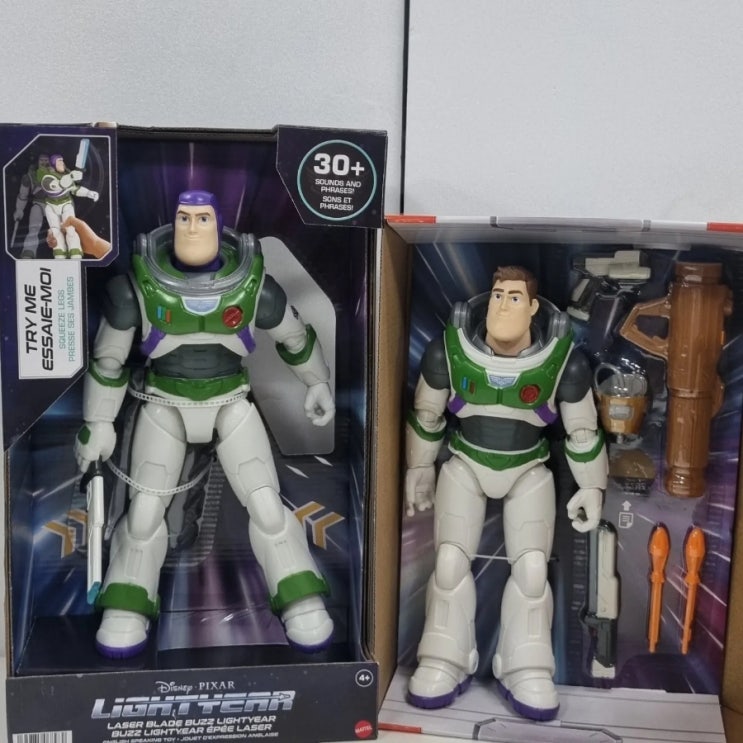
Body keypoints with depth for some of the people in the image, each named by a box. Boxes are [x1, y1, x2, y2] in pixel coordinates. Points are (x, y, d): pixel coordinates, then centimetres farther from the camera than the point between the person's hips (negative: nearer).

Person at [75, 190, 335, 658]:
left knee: (265, 503, -9)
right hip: (165, 404, 0)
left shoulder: (252, 284, -15)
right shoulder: (138, 284, -17)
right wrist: (98, 423, 1)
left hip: (231, 402, 0)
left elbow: (295, 334, 4)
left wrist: (319, 382, 15)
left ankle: (304, 604, 4)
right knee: (145, 507, -11)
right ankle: (126, 614, 5)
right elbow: (108, 356, -3)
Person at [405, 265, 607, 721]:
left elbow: (583, 430, -5)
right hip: (465, 464, 1)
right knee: (451, 560, -10)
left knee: (532, 567, -12)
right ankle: (445, 666, 5)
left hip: (528, 471, 0)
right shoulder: (448, 351, -19)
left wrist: (593, 487, 4)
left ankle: (527, 674, 3)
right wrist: (419, 471, 8)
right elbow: (426, 415, -1)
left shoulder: (564, 361, -21)